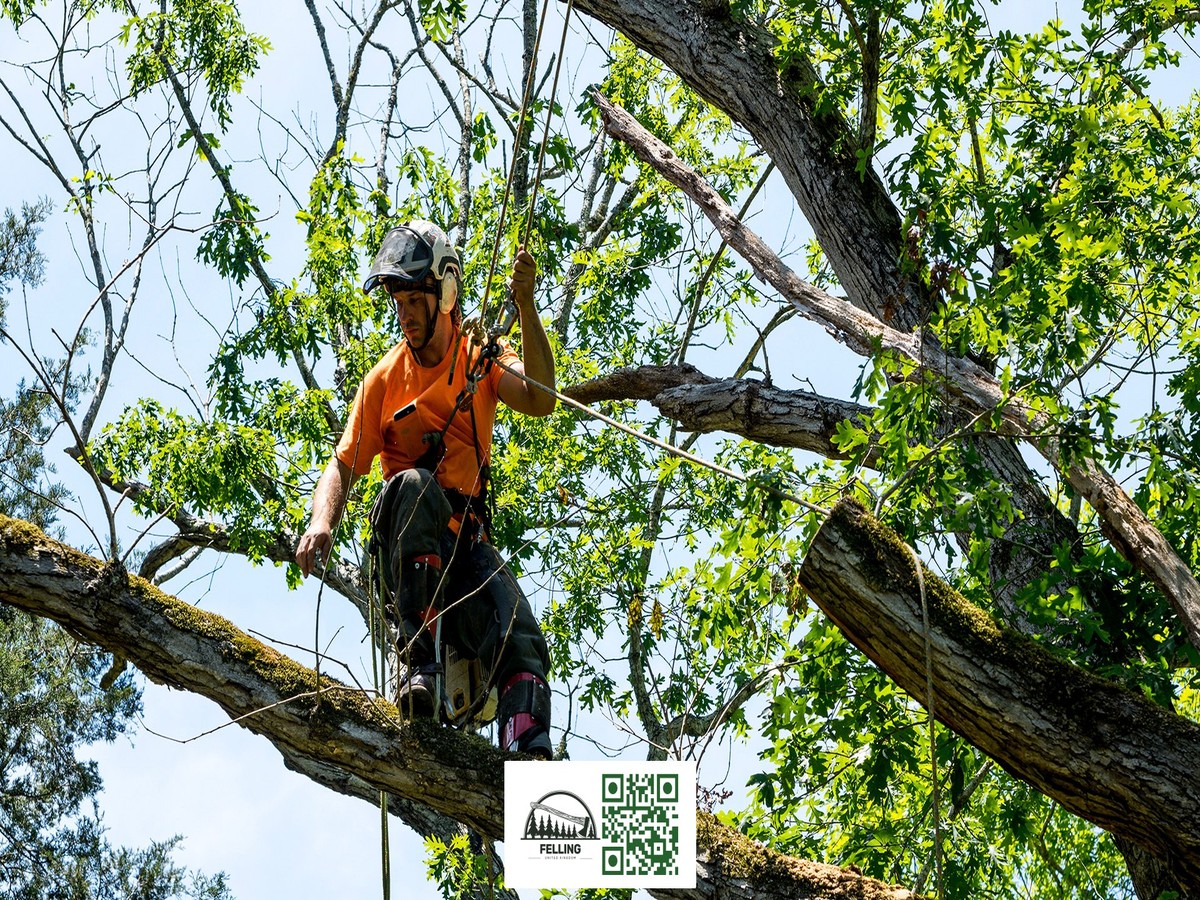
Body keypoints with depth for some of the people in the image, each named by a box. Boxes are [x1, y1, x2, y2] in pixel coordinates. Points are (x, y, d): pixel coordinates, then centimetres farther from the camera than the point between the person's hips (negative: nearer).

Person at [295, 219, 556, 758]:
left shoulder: (481, 356, 8)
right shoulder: (385, 378, 8)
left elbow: (539, 401, -13)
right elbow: (344, 466, 4)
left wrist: (525, 306, -24)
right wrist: (321, 522, -19)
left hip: (465, 537, 1)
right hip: (405, 536, -1)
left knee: (521, 644, -24)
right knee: (413, 485, -37)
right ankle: (419, 663, -39)